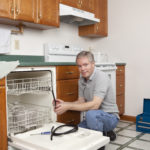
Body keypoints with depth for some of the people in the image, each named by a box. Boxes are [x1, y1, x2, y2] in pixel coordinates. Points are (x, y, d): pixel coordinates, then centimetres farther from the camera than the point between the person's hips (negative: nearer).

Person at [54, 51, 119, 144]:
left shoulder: (101, 77, -23)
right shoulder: (82, 79, 3)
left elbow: (95, 105, -32)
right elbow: (81, 102, 4)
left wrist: (68, 106, -32)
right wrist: (64, 104, -14)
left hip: (110, 117, -8)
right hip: (95, 118, 8)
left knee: (91, 114, -37)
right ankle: (104, 132, 15)